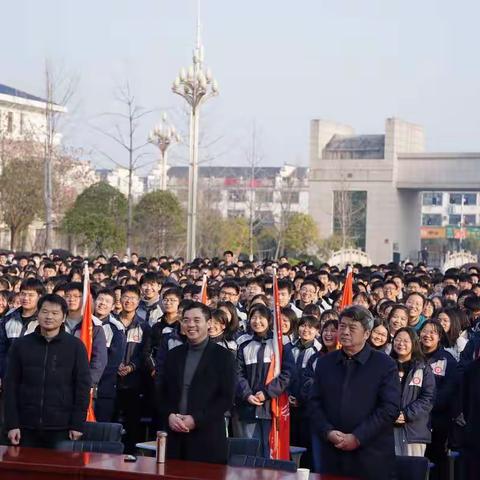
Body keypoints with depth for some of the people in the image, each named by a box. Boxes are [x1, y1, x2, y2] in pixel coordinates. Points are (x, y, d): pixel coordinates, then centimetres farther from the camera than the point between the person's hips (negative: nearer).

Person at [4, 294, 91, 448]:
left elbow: (83, 385, 0)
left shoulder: (75, 346, 1)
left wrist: (78, 425, -6)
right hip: (27, 427, 2)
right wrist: (12, 424, -2)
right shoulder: (21, 345, 5)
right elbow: (11, 385, 5)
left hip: (61, 429, -2)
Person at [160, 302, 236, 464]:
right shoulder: (173, 355, 15)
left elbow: (227, 398, -6)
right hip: (175, 436, 4)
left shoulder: (223, 356, 0)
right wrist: (169, 415, -5)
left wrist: (196, 420, -13)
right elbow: (164, 393, 15)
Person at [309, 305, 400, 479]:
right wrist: (328, 432, -8)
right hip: (332, 455, 3)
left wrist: (357, 437, -13)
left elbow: (390, 408, -8)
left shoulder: (385, 365, -1)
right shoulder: (325, 363, 13)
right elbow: (315, 404, 10)